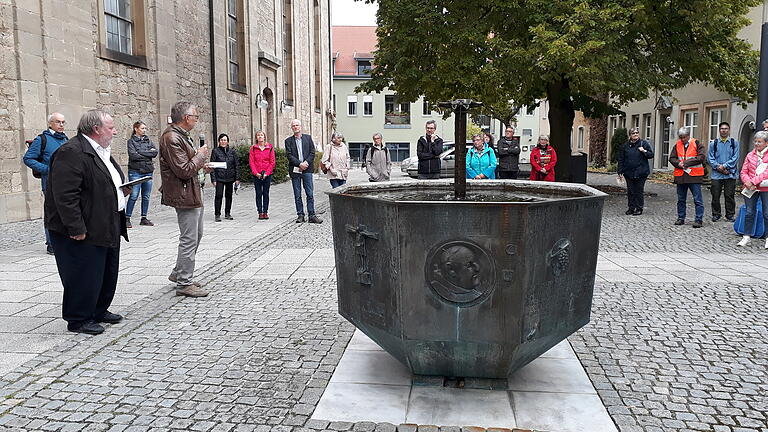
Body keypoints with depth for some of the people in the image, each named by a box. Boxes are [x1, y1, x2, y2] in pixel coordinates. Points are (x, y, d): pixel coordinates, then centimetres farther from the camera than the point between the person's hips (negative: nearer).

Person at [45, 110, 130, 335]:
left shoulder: (102, 151, 14)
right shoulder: (71, 153, -18)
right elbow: (65, 195, -24)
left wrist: (121, 190, 8)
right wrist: (76, 228, -25)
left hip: (107, 228, 10)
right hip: (83, 231, -10)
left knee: (108, 272, 17)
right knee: (84, 275, -1)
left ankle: (99, 311, 32)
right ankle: (78, 320, 14)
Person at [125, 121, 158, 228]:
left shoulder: (148, 141, 14)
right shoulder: (131, 141, 1)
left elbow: (155, 153, 1)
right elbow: (133, 155, -13)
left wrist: (141, 153, -7)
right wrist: (148, 153, -6)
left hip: (148, 171, 5)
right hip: (135, 171, -5)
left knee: (146, 196, 7)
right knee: (134, 196, -9)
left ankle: (144, 218, 16)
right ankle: (127, 218, -1)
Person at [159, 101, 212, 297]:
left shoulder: (182, 135, 13)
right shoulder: (171, 138, -19)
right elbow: (184, 171, -24)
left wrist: (200, 164, 11)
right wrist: (201, 156, -11)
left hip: (193, 193, 11)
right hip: (184, 195, -11)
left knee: (196, 235, 19)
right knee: (189, 239, -4)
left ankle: (179, 273, 31)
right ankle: (184, 284, 6)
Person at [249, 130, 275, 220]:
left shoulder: (270, 147, 3)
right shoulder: (253, 148, 4)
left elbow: (272, 162, 1)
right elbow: (251, 162, 1)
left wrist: (266, 173, -8)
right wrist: (256, 173, -11)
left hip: (267, 174, 0)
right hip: (257, 175, 0)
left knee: (266, 193, 4)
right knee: (258, 193, 1)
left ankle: (265, 212, 10)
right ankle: (260, 212, 5)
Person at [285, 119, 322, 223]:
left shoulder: (308, 138, 10)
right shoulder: (288, 140, 7)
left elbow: (312, 152, 4)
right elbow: (289, 155, -3)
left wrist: (306, 163, -10)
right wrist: (299, 164, -14)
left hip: (307, 169, 0)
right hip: (295, 171, 0)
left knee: (310, 193, -2)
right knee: (297, 195, 4)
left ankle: (312, 215, 0)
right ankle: (300, 215, 10)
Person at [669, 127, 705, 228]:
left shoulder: (697, 144, -2)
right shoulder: (677, 145, 10)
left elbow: (701, 157, -12)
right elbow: (671, 158, 9)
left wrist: (687, 162, -15)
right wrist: (678, 163, -11)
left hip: (694, 175, -4)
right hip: (680, 176, 4)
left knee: (698, 200, -2)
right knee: (681, 199, 12)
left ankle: (699, 220, 2)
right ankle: (681, 218, 22)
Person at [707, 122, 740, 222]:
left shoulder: (734, 143, 6)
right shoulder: (713, 143, 8)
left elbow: (735, 158, -2)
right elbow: (710, 157, 2)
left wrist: (724, 166, -13)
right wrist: (718, 167, -11)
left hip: (730, 174, -1)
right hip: (716, 175, 1)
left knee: (729, 196, 3)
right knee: (715, 195, 3)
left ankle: (730, 215, 13)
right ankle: (716, 214, 15)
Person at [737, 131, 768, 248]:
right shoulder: (750, 155, 11)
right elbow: (744, 171, 7)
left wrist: (754, 181, -18)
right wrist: (747, 182, -11)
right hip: (750, 189, 3)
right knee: (749, 213, 4)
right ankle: (746, 237, 10)